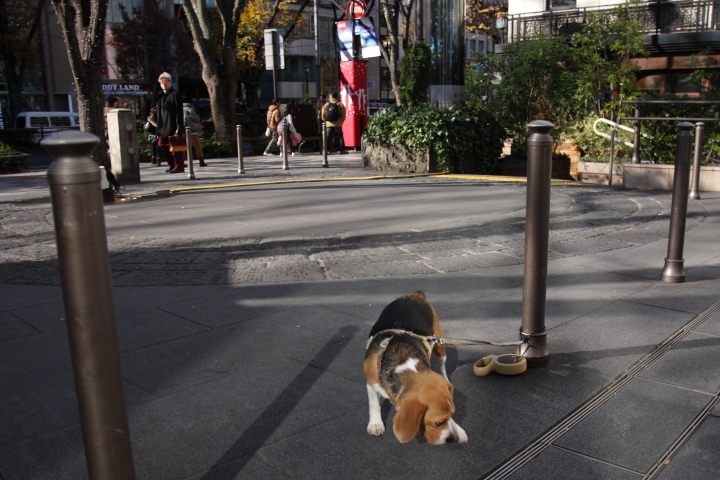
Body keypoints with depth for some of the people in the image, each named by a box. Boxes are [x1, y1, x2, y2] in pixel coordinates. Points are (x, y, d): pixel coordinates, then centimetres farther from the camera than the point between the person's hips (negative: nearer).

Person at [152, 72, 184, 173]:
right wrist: (159, 127, 12)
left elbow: (179, 111, -12)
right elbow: (159, 111, 18)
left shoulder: (174, 94, -6)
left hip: (172, 126, -8)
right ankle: (172, 164, 20)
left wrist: (178, 126, -18)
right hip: (163, 126, 8)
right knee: (161, 144, 8)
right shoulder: (161, 96, 16)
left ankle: (179, 166, 4)